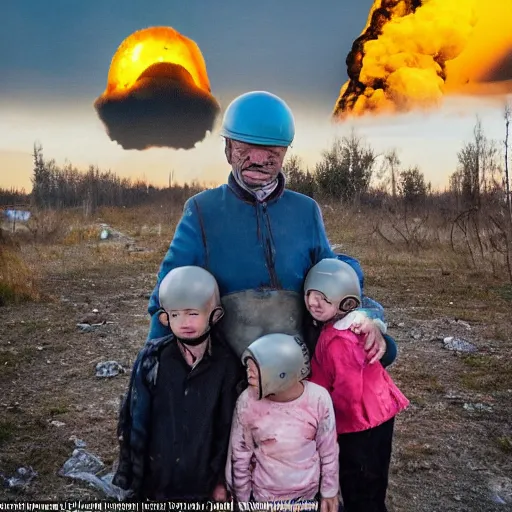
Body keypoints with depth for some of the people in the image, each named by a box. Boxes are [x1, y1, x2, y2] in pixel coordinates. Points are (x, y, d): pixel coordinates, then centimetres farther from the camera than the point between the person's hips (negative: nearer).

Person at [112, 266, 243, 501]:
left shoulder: (226, 364, -8)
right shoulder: (152, 358, -9)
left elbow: (227, 426, -2)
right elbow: (136, 420, -3)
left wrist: (222, 479, 1)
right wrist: (132, 475, -1)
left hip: (203, 478, 0)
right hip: (158, 474, 0)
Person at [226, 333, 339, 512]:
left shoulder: (318, 398, -21)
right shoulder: (247, 401, -20)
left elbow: (328, 451, -6)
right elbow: (240, 455, -6)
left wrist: (329, 492, 3)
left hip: (309, 494, 0)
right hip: (263, 496, 0)